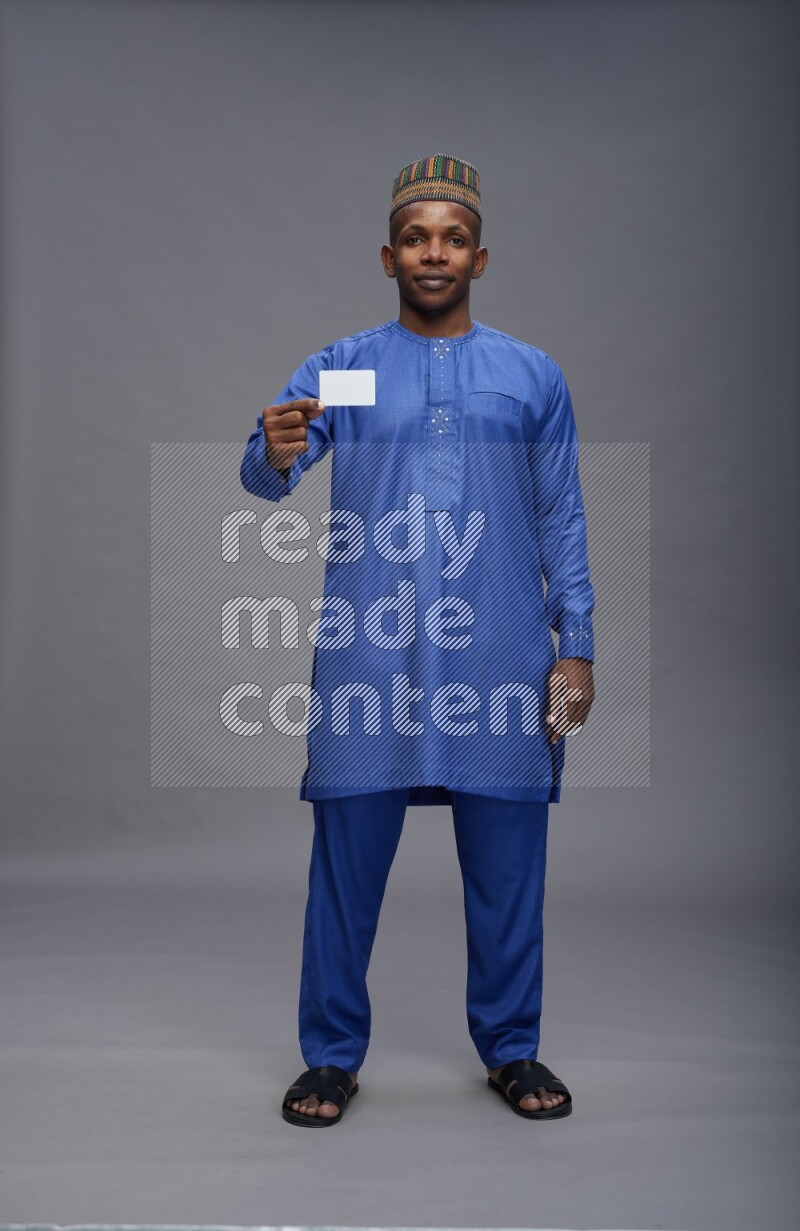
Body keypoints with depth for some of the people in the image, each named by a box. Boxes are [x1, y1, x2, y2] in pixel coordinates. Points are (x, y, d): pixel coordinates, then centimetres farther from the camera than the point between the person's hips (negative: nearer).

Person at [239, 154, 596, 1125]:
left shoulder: (533, 376, 10)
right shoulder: (339, 368, 7)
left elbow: (562, 522, 9)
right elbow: (264, 476, -5)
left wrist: (576, 645, 2)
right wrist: (275, 453, -30)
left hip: (501, 658, 1)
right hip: (368, 658, 0)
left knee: (507, 865, 7)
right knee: (347, 859, 3)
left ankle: (511, 1049, 24)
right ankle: (332, 1054, 18)